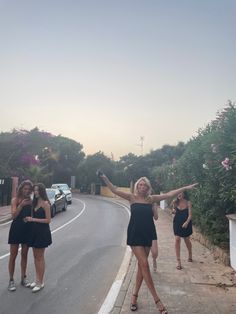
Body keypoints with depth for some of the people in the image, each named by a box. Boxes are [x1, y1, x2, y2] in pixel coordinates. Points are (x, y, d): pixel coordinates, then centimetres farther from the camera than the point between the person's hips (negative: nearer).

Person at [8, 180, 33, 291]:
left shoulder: (31, 201, 3)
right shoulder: (15, 200, -7)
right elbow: (13, 215, -19)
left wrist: (31, 205, -9)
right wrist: (21, 205, -29)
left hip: (27, 230, 4)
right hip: (16, 229, -3)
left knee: (24, 255, 13)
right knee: (13, 255, 5)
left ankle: (23, 278, 26)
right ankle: (11, 280, 17)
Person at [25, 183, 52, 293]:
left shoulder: (45, 203, -14)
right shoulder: (35, 202, 10)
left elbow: (48, 220, -16)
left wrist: (33, 219, -18)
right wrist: (29, 219, -5)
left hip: (42, 232, -7)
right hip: (34, 231, 8)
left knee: (40, 257, 1)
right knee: (35, 256, 15)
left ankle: (41, 282, 13)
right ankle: (37, 279, 28)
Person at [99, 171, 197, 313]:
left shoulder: (151, 199, 5)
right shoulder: (132, 197, -1)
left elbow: (169, 194, 6)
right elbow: (114, 190, -6)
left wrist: (185, 188, 5)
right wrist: (105, 178, -16)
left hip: (148, 235, 3)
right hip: (135, 235, -3)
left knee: (141, 265, 10)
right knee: (144, 264, -7)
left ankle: (135, 295, 26)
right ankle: (157, 299, 2)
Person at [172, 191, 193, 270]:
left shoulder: (188, 203, -12)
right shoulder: (175, 202, -6)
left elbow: (190, 215, -14)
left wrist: (186, 222, -29)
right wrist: (173, 211, -13)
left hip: (186, 224, -1)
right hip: (177, 223, 1)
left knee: (187, 240, 16)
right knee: (177, 240, -11)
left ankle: (190, 255, 46)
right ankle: (178, 261, -6)